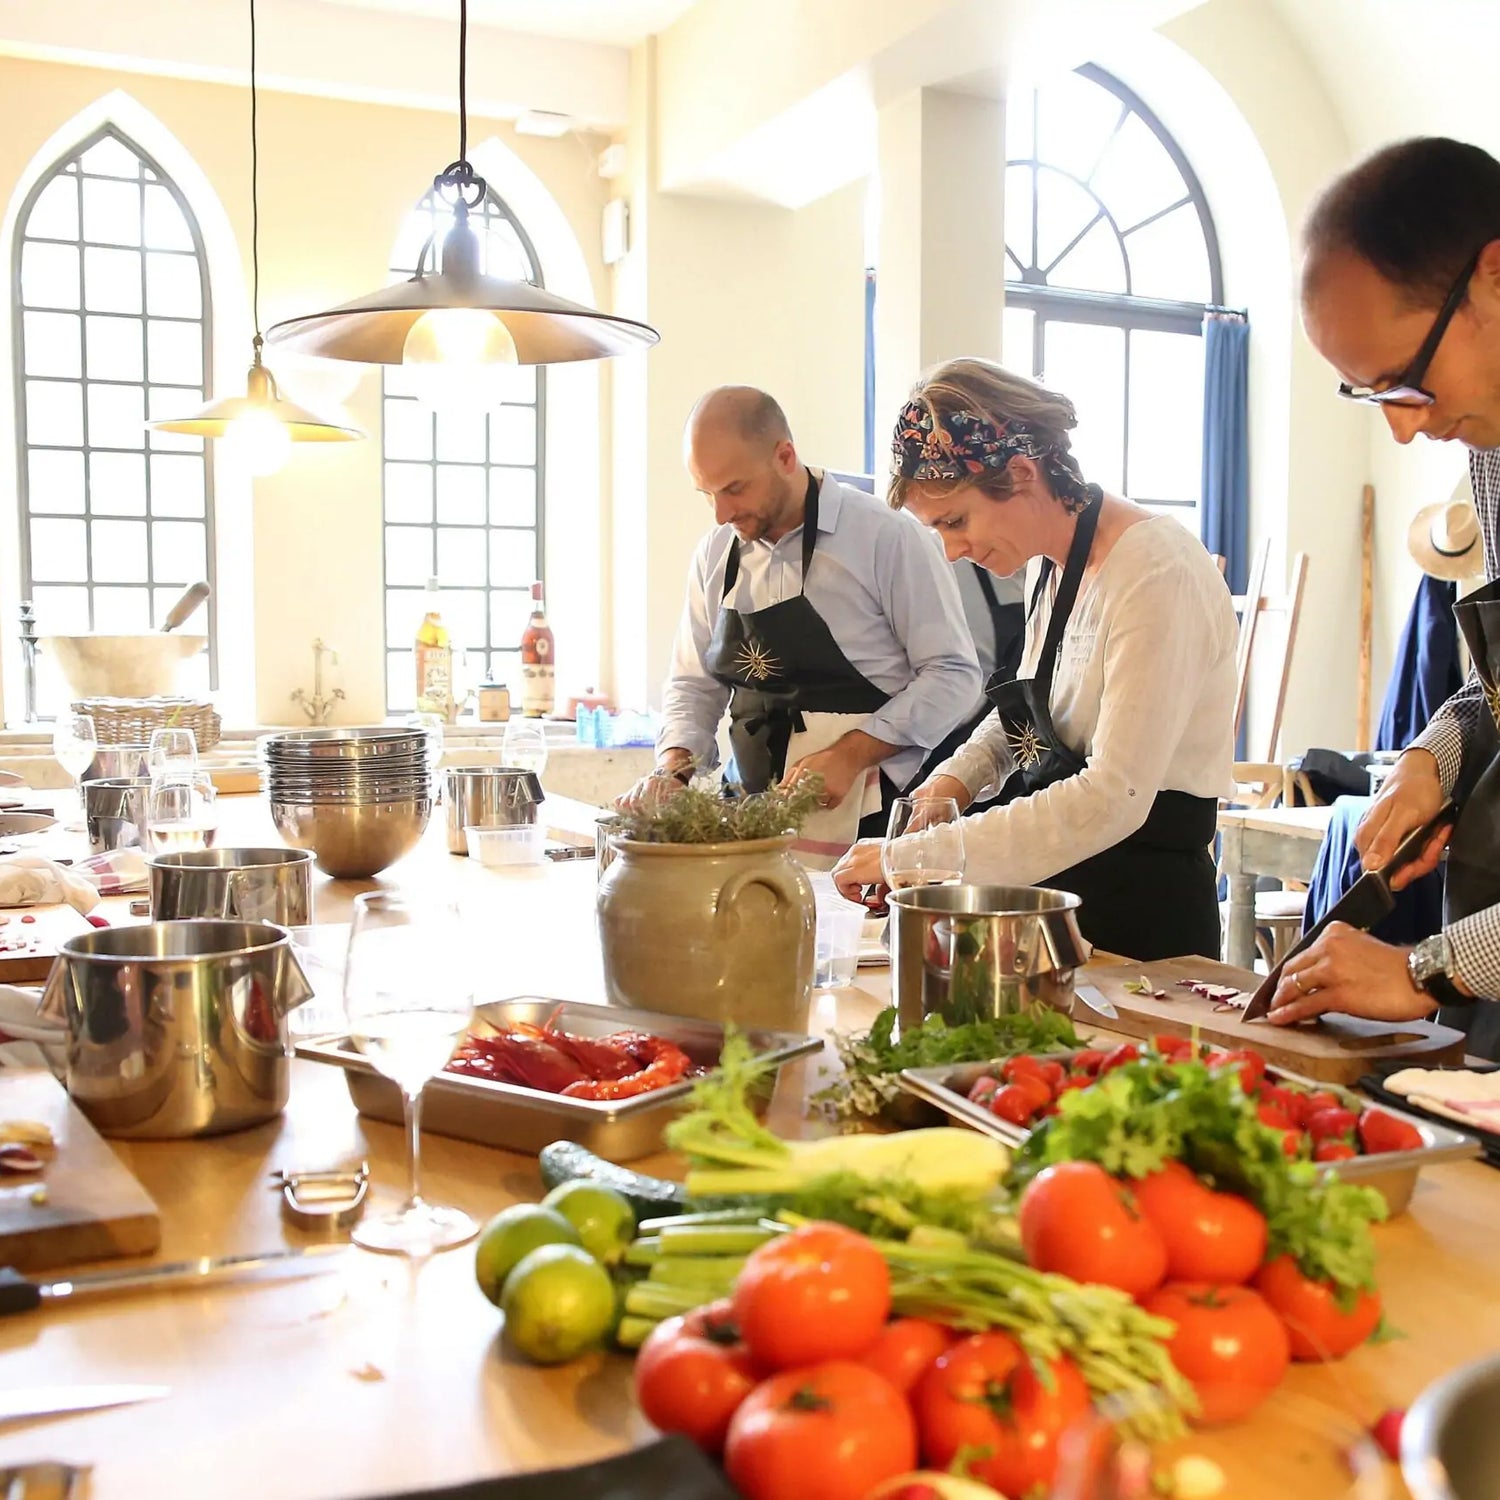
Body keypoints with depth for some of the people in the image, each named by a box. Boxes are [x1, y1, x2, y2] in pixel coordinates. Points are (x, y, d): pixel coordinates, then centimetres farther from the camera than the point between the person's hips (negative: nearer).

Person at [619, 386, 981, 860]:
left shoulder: (886, 536, -8)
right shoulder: (714, 554, 10)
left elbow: (952, 675, -7)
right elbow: (695, 684, 17)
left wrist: (849, 755, -16)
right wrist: (673, 768, -2)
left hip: (866, 815, -5)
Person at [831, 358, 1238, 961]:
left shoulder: (1156, 573, -21)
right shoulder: (1049, 564, 6)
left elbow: (1112, 798, -28)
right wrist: (958, 776, 2)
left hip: (1141, 913, -8)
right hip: (1056, 888, 8)